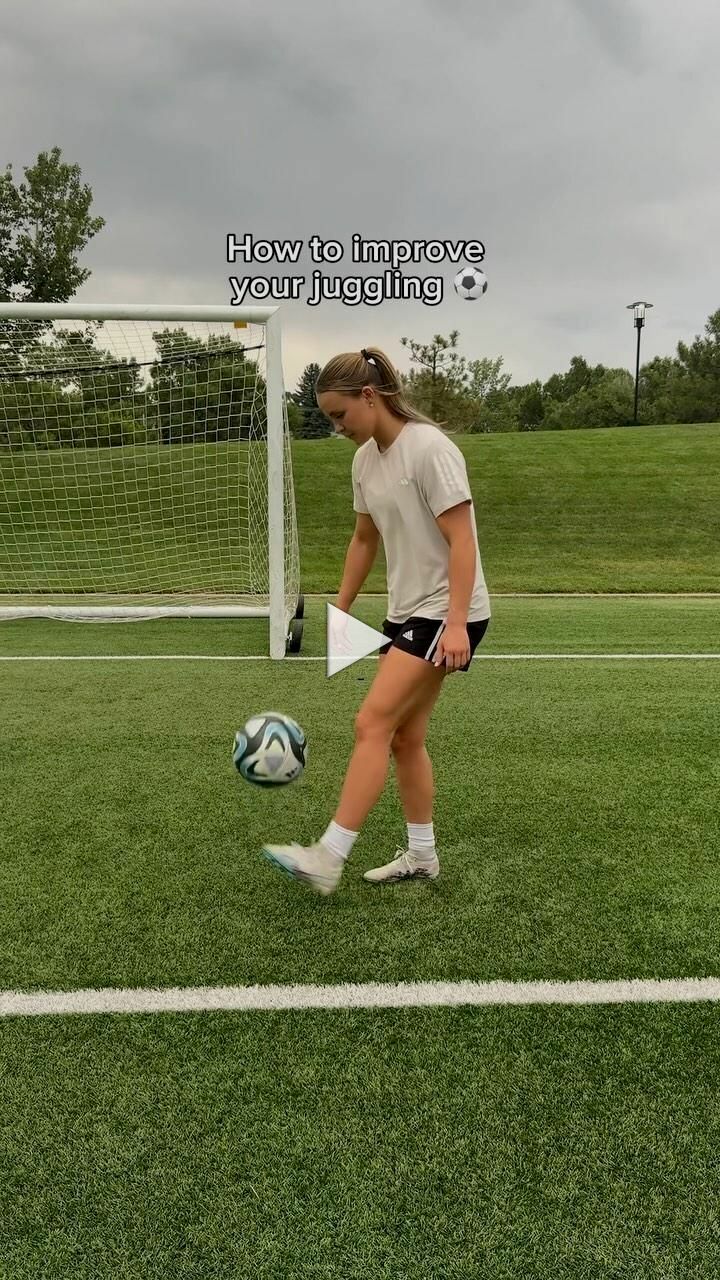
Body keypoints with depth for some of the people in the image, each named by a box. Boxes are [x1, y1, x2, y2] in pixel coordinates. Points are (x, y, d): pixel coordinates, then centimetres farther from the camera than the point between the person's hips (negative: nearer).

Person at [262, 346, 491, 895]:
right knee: (405, 735, 11)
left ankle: (327, 859, -9)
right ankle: (422, 855, 24)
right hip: (407, 611, 9)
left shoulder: (428, 447, -16)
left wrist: (456, 623, -27)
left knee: (373, 723, -13)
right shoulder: (365, 459, 8)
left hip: (447, 614, -9)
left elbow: (461, 540, -20)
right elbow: (364, 540, 19)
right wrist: (339, 611, 18)